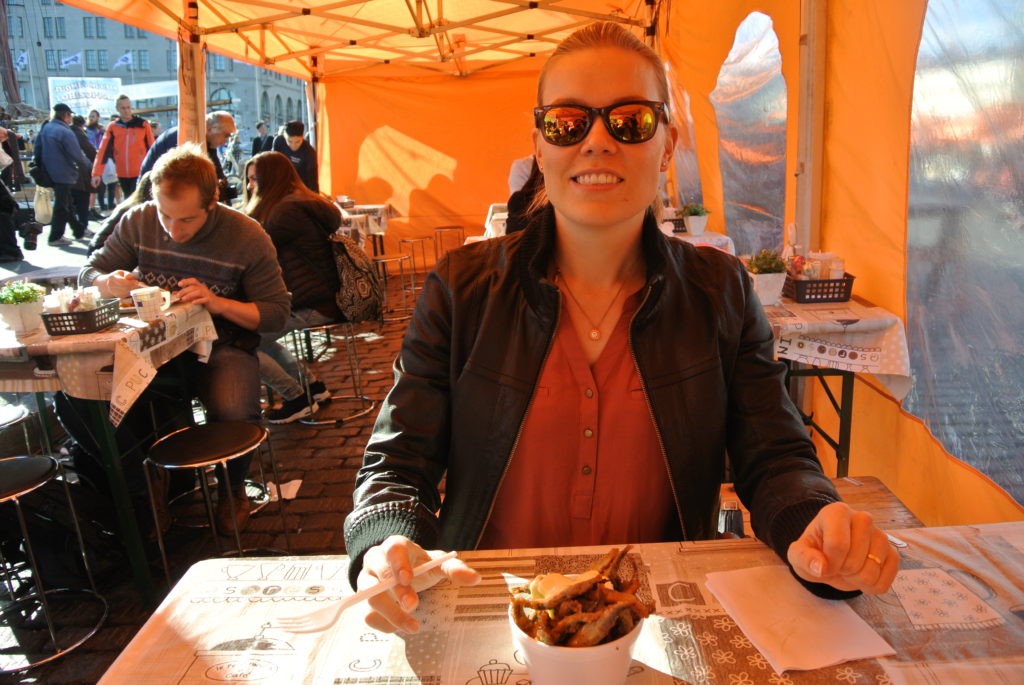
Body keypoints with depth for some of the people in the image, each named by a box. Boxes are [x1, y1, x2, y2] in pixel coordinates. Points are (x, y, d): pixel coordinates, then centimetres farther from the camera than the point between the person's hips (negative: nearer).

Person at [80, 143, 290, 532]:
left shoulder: (247, 237, -10)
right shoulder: (137, 222, 1)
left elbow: (276, 313, -8)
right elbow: (88, 273, 11)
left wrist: (219, 303, -24)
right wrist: (109, 282, -15)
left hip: (221, 343, -3)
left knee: (233, 411, -34)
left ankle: (232, 489, 3)